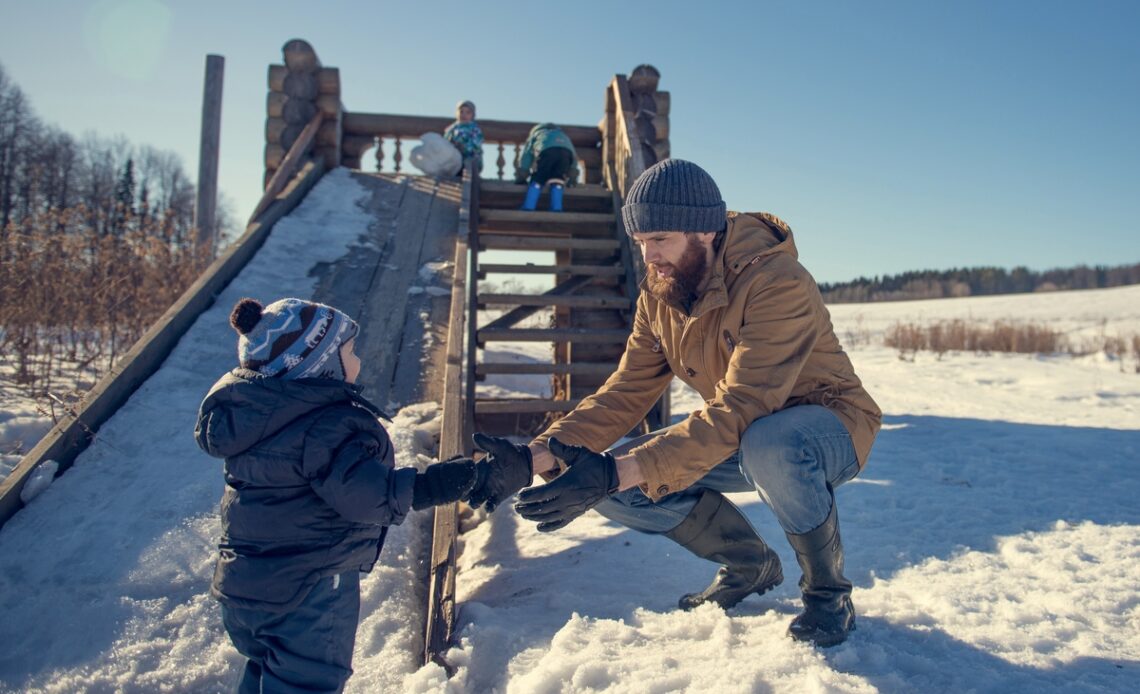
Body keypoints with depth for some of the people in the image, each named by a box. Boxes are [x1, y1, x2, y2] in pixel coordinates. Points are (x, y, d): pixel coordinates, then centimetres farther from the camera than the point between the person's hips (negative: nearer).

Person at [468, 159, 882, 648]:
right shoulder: (659, 294, -6)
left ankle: (828, 590, -9)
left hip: (830, 425, -6)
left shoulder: (777, 284, -29)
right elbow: (625, 394, -9)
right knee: (614, 486, -12)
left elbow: (737, 411, -37)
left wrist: (618, 472, -45)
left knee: (768, 444, -41)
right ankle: (749, 566, 12)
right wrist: (535, 457, -23)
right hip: (742, 437, 6)